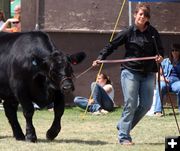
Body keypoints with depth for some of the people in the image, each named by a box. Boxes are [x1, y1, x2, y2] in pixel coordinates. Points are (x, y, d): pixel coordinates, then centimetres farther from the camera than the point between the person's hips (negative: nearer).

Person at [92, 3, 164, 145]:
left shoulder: (153, 32, 4)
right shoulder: (128, 32, -4)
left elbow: (160, 49, 11)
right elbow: (112, 45, 1)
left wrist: (160, 56, -11)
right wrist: (100, 58, -10)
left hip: (148, 74, 4)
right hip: (130, 72, -4)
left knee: (146, 104, 2)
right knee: (130, 104, -10)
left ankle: (124, 125, 22)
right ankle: (124, 136, -3)